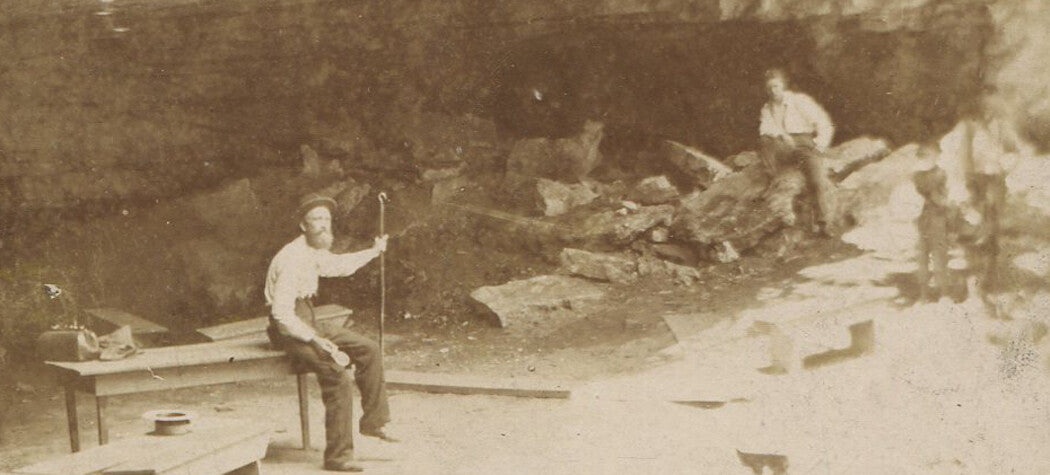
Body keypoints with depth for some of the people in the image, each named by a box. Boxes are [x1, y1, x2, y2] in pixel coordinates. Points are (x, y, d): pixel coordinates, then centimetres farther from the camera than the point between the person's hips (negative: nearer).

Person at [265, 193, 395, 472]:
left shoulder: (314, 252, 8)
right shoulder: (292, 259, -23)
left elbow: (339, 265, 33)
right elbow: (282, 313, -27)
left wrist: (373, 252, 32)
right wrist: (316, 340, -29)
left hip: (307, 327, 10)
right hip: (287, 332, -10)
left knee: (368, 349, 6)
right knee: (338, 378, -25)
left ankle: (373, 422, 12)